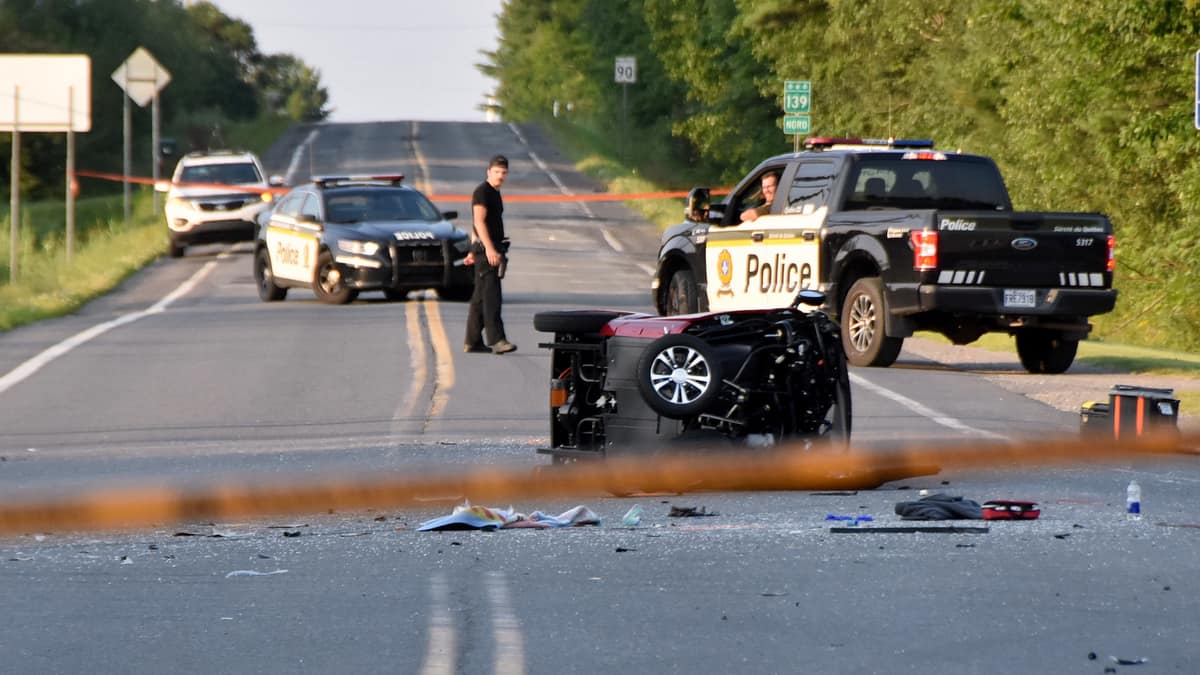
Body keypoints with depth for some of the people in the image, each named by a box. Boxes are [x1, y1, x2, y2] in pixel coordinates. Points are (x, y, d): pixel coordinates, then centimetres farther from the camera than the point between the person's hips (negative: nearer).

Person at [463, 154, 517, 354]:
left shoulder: (494, 193, 19)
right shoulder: (482, 191, -10)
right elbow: (479, 221, -19)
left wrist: (474, 250, 28)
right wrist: (489, 248, -28)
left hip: (492, 250, 10)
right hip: (486, 250, -10)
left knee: (480, 297, 11)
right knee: (491, 296, -15)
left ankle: (473, 342, 14)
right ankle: (496, 340, -22)